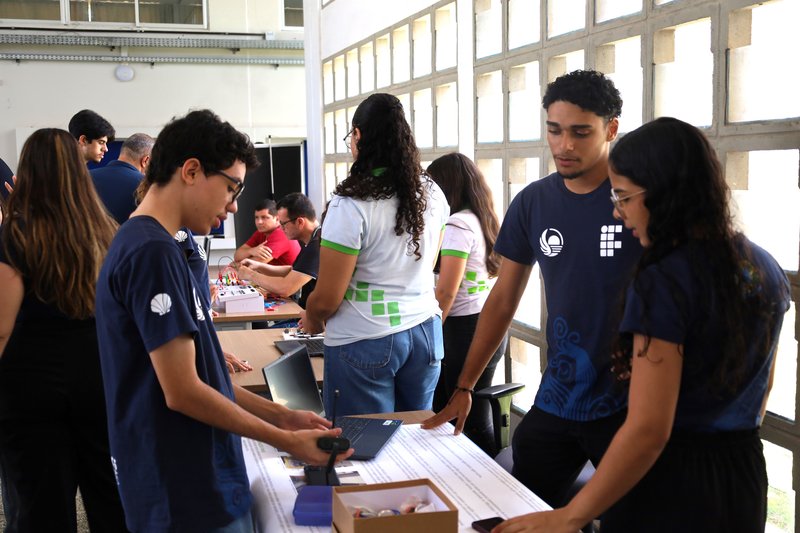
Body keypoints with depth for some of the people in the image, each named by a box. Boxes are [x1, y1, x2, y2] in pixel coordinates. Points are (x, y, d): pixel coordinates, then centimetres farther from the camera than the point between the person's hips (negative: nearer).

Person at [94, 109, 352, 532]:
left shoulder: (138, 243, 11)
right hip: (190, 499, -9)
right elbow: (183, 391, -21)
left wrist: (281, 415, 10)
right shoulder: (154, 252, -20)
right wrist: (287, 441, -12)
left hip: (192, 483, 9)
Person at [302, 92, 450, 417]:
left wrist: (311, 321, 8)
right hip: (425, 330, 6)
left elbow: (326, 299, -13)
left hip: (366, 344, -6)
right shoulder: (432, 194, 2)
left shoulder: (351, 204, -17)